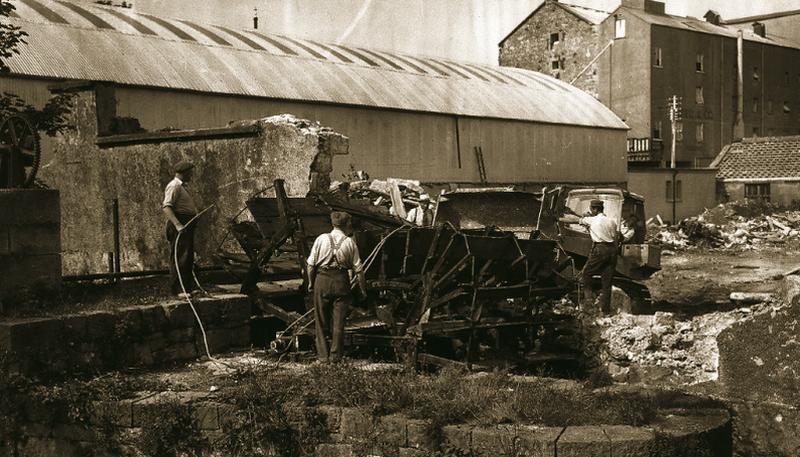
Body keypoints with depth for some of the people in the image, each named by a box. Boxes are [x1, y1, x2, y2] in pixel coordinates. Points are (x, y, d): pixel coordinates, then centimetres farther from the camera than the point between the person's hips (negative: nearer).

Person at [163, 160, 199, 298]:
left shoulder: (183, 186, 20)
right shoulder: (174, 186, -11)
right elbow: (166, 207, -22)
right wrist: (177, 225, -31)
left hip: (188, 225, 10)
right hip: (180, 225, -10)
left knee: (189, 257, 13)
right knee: (179, 257, -9)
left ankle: (189, 286, 20)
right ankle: (178, 289, -8)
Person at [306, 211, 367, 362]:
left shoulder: (322, 239, -1)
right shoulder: (349, 242, -2)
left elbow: (311, 264, 0)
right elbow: (358, 269, -1)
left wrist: (311, 282, 12)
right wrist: (363, 289, 9)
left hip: (322, 279, 0)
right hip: (341, 282, 0)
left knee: (321, 320, 12)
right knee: (338, 320, 10)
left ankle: (322, 354, 16)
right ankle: (335, 355, 15)